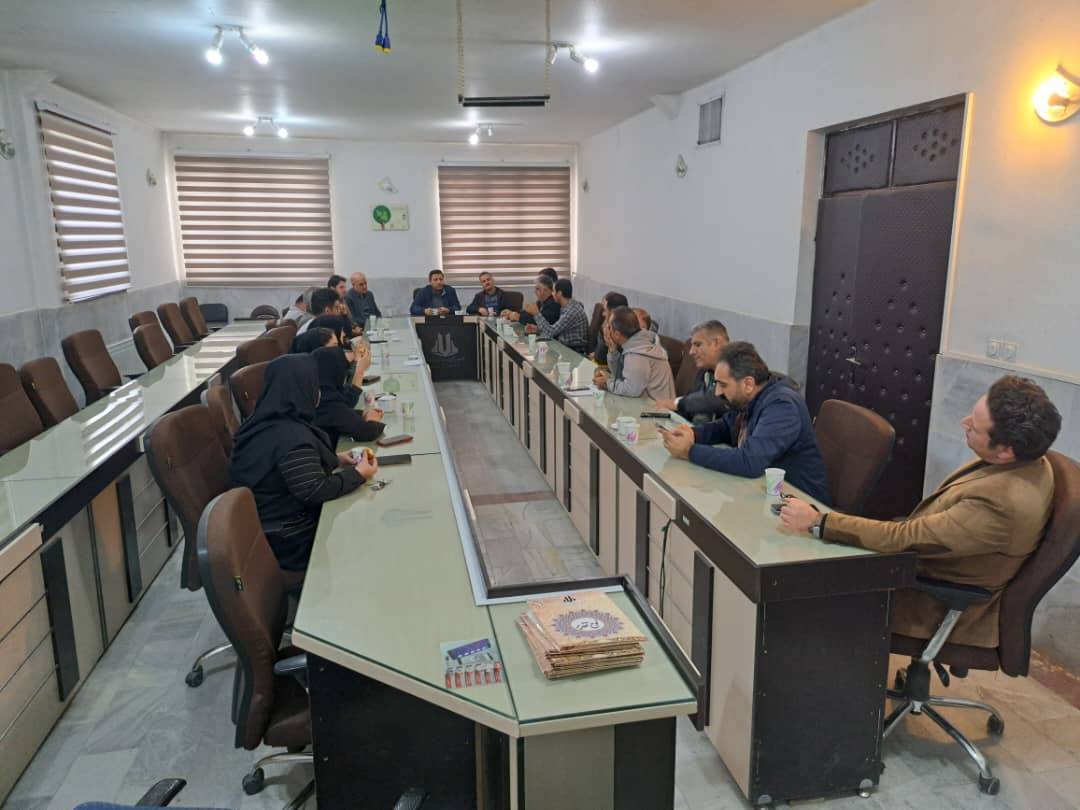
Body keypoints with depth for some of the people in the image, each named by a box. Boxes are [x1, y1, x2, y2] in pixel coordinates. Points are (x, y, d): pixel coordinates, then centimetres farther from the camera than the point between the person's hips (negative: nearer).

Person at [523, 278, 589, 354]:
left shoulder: (572, 311, -22)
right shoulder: (566, 307, 7)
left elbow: (551, 332, -20)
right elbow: (555, 329, 16)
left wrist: (536, 313, -13)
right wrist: (537, 329, 4)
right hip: (565, 348, 8)